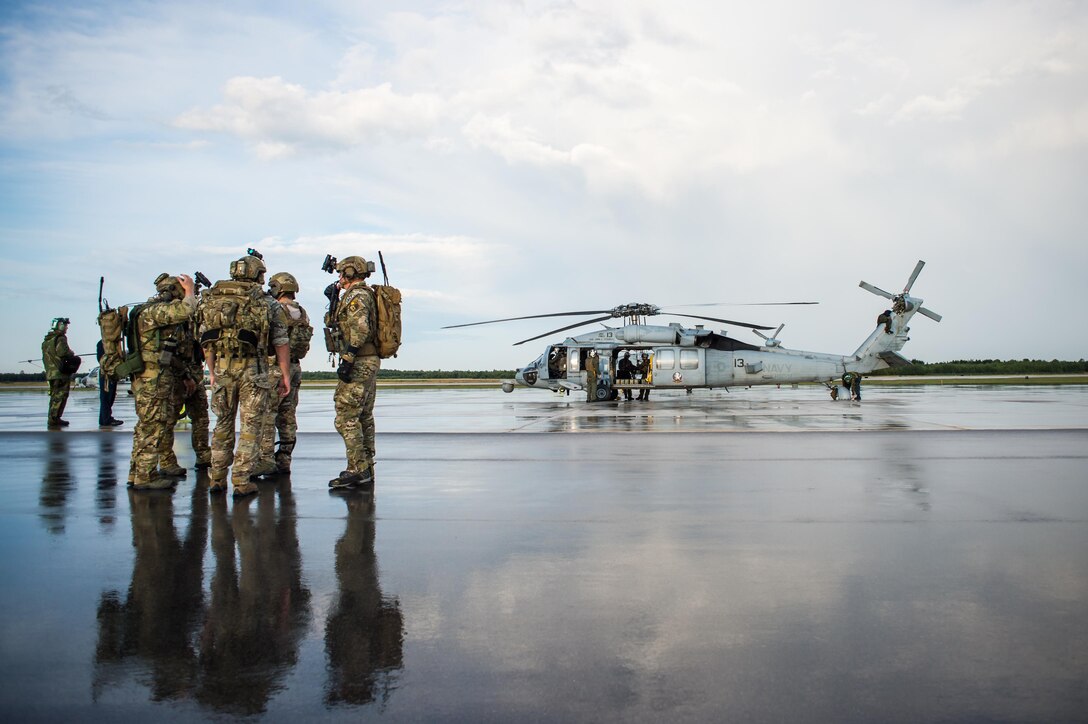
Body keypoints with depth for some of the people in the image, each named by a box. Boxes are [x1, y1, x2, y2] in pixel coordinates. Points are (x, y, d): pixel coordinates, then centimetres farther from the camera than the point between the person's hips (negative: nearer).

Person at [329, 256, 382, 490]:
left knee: (347, 418, -8)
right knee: (364, 417, 12)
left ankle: (357, 470, -9)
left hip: (359, 364, -10)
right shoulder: (368, 294, 18)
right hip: (371, 361, 10)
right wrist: (335, 301, 25)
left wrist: (346, 360, -24)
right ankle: (366, 470, 17)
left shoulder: (356, 295, -12)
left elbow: (359, 330, -24)